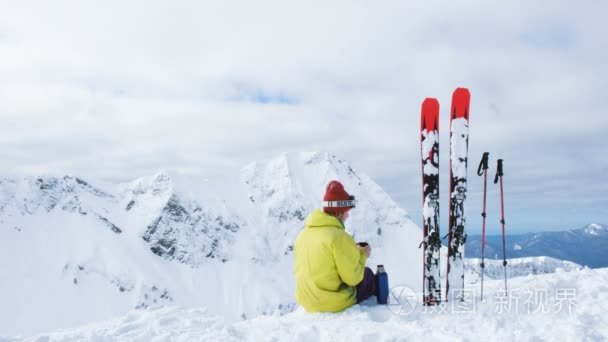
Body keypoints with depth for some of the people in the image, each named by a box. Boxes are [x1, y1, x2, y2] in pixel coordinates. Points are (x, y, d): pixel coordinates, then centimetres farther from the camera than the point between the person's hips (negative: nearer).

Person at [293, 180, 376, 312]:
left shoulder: (303, 233, 1)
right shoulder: (339, 237, -22)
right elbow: (353, 278, -17)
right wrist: (362, 255, 0)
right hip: (335, 302, -7)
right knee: (367, 274, 20)